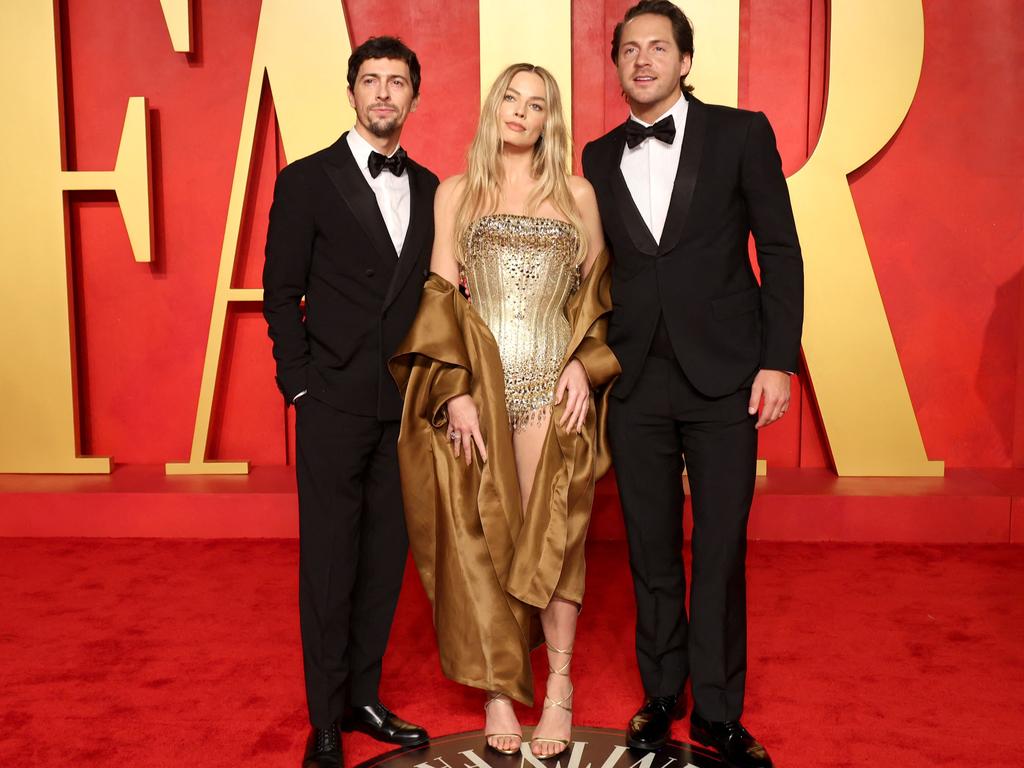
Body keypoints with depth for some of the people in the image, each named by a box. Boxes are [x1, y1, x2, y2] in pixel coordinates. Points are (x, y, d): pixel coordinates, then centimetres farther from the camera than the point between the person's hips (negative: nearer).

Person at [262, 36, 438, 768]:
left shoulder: (428, 187, 12)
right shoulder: (308, 180, 0)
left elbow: (429, 290, 13)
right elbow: (282, 295, -1)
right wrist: (301, 385, -7)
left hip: (406, 403, 4)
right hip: (335, 403, -4)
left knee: (386, 557, 10)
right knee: (329, 561, 3)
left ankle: (363, 697, 26)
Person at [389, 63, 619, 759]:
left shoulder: (578, 193, 13)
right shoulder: (455, 193, 11)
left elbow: (599, 289, 11)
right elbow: (440, 295, 3)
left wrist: (585, 364, -5)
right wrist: (455, 390, -7)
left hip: (554, 386, 0)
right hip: (476, 385, 0)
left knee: (552, 535, -2)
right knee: (481, 536, 2)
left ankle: (559, 689, 15)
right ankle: (499, 692, 16)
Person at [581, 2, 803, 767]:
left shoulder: (741, 133, 1)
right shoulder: (599, 158, 10)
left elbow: (780, 250, 0)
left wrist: (778, 359, -7)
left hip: (724, 377, -2)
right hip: (636, 381, 3)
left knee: (721, 549, 5)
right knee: (651, 550, 11)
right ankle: (662, 693, 28)